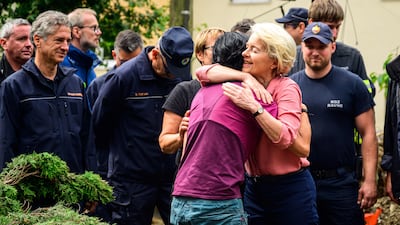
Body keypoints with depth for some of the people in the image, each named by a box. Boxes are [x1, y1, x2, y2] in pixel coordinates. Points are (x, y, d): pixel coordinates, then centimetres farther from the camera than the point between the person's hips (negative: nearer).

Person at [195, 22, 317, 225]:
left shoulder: (287, 88, -12)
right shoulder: (246, 86, 4)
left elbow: (286, 138, -25)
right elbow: (203, 73, -7)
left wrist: (253, 107, -32)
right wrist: (245, 76, -18)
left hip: (290, 189, -5)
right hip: (254, 187, 5)